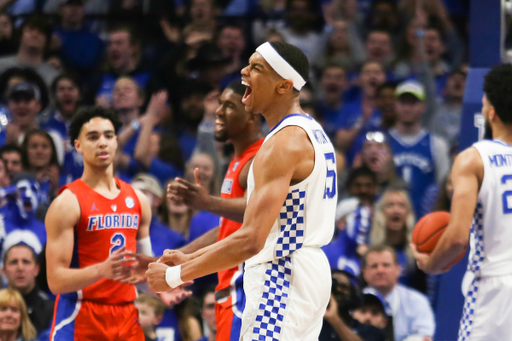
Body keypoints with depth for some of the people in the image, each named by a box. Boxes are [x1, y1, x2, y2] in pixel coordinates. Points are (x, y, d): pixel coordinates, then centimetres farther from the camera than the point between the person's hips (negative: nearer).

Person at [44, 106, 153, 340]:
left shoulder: (138, 200, 14)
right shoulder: (67, 203, -7)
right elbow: (56, 280, -13)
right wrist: (101, 270, -29)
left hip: (127, 320, 6)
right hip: (80, 321, -6)